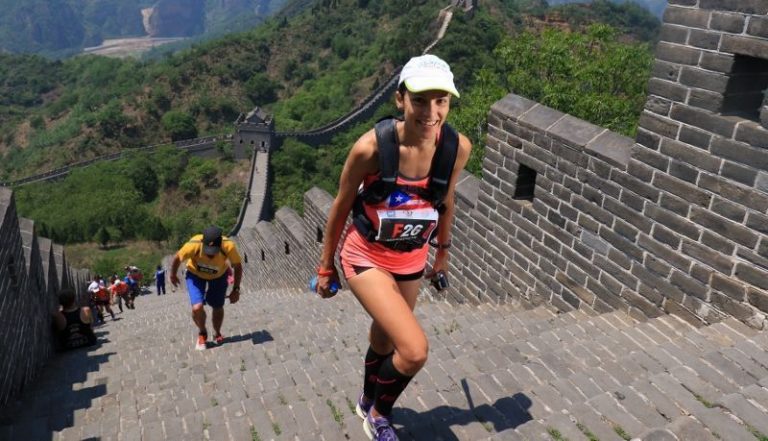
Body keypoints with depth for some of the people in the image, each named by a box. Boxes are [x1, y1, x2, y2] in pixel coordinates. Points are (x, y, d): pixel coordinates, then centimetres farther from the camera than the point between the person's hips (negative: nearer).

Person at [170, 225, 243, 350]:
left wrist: (236, 289, -16)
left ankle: (217, 334, 39)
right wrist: (173, 275, 1)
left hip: (219, 275, 1)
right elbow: (177, 258, -16)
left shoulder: (229, 246, -37)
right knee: (197, 308, -17)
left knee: (218, 308, 8)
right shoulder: (193, 245, -39)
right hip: (195, 274, -1)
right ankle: (202, 333, 15)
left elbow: (237, 266, -17)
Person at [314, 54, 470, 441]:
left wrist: (443, 250, 18)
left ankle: (368, 403, 57)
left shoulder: (458, 147, -15)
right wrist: (326, 267, 0)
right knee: (414, 350, -18)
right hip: (367, 258, -4)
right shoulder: (371, 147, -26)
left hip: (412, 260, 5)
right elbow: (341, 208, -11)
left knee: (384, 339, 25)